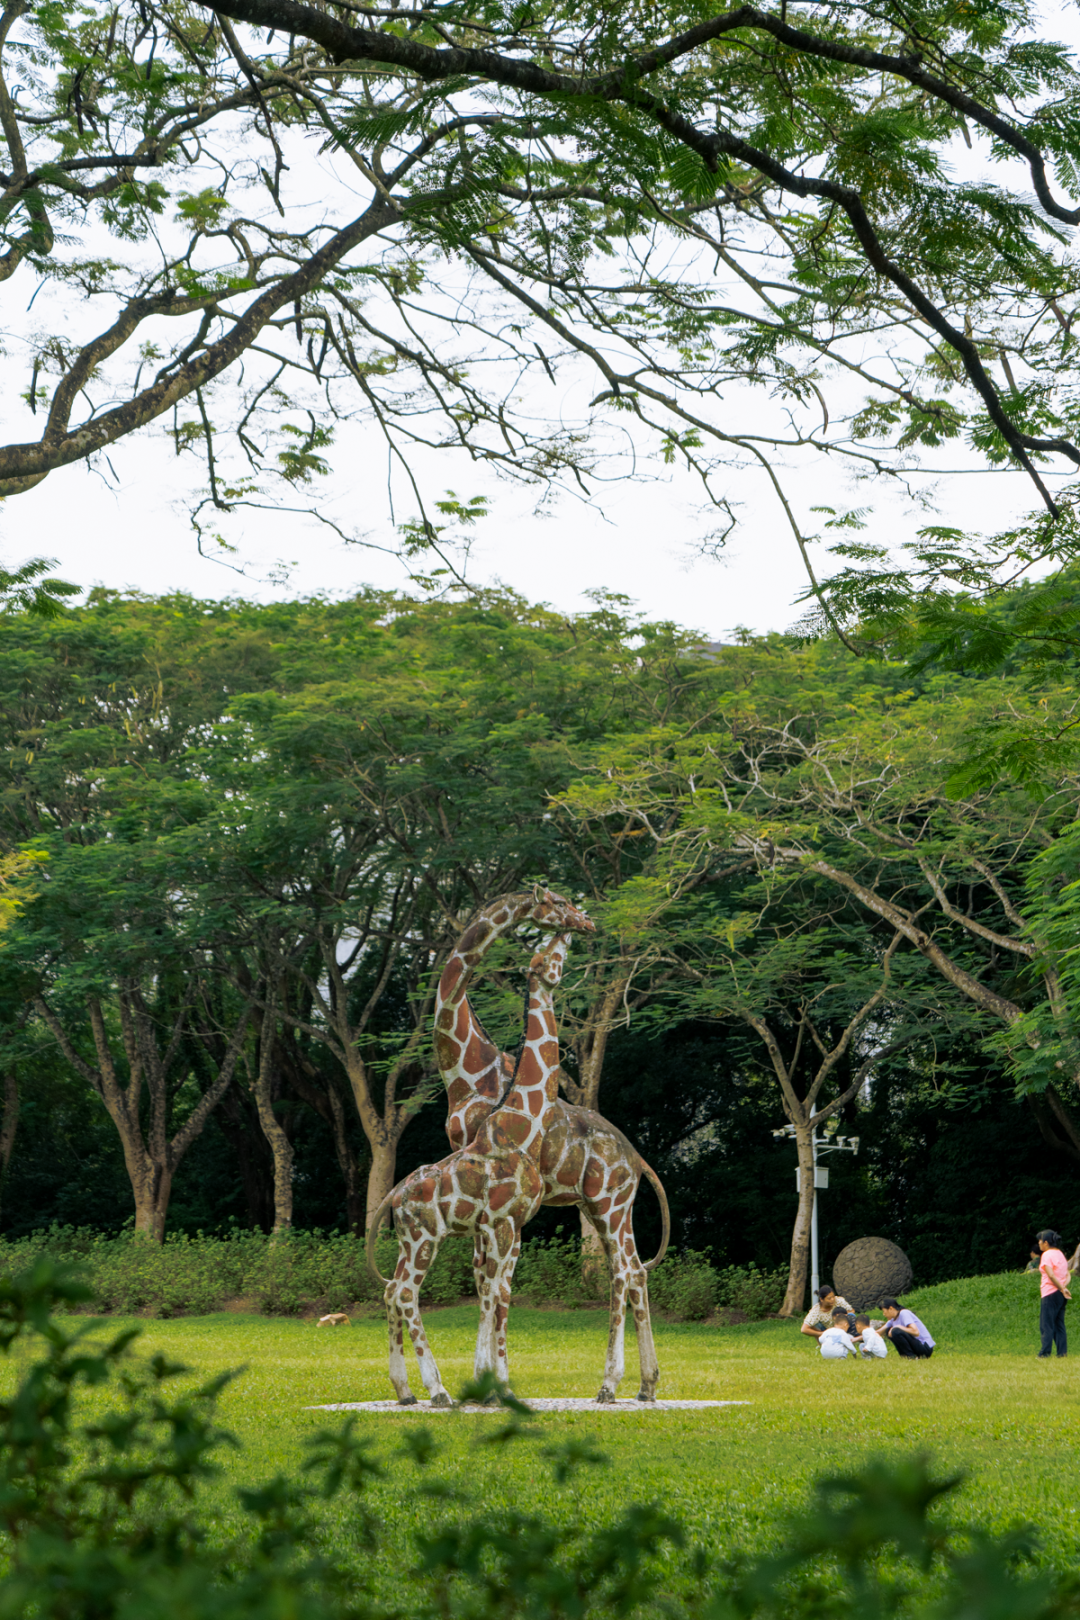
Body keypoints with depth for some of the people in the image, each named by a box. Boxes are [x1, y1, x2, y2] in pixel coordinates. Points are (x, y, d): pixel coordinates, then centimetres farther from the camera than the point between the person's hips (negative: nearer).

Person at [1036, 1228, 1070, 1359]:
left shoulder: (1047, 1255, -10)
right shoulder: (1060, 1254, 16)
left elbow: (1051, 1275, -20)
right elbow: (1067, 1275, 13)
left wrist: (1062, 1289, -14)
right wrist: (1064, 1287, -3)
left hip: (1050, 1294, -8)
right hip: (1061, 1295, 8)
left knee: (1046, 1326, -6)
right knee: (1059, 1326, 10)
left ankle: (1044, 1354, -9)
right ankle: (1062, 1354, 6)